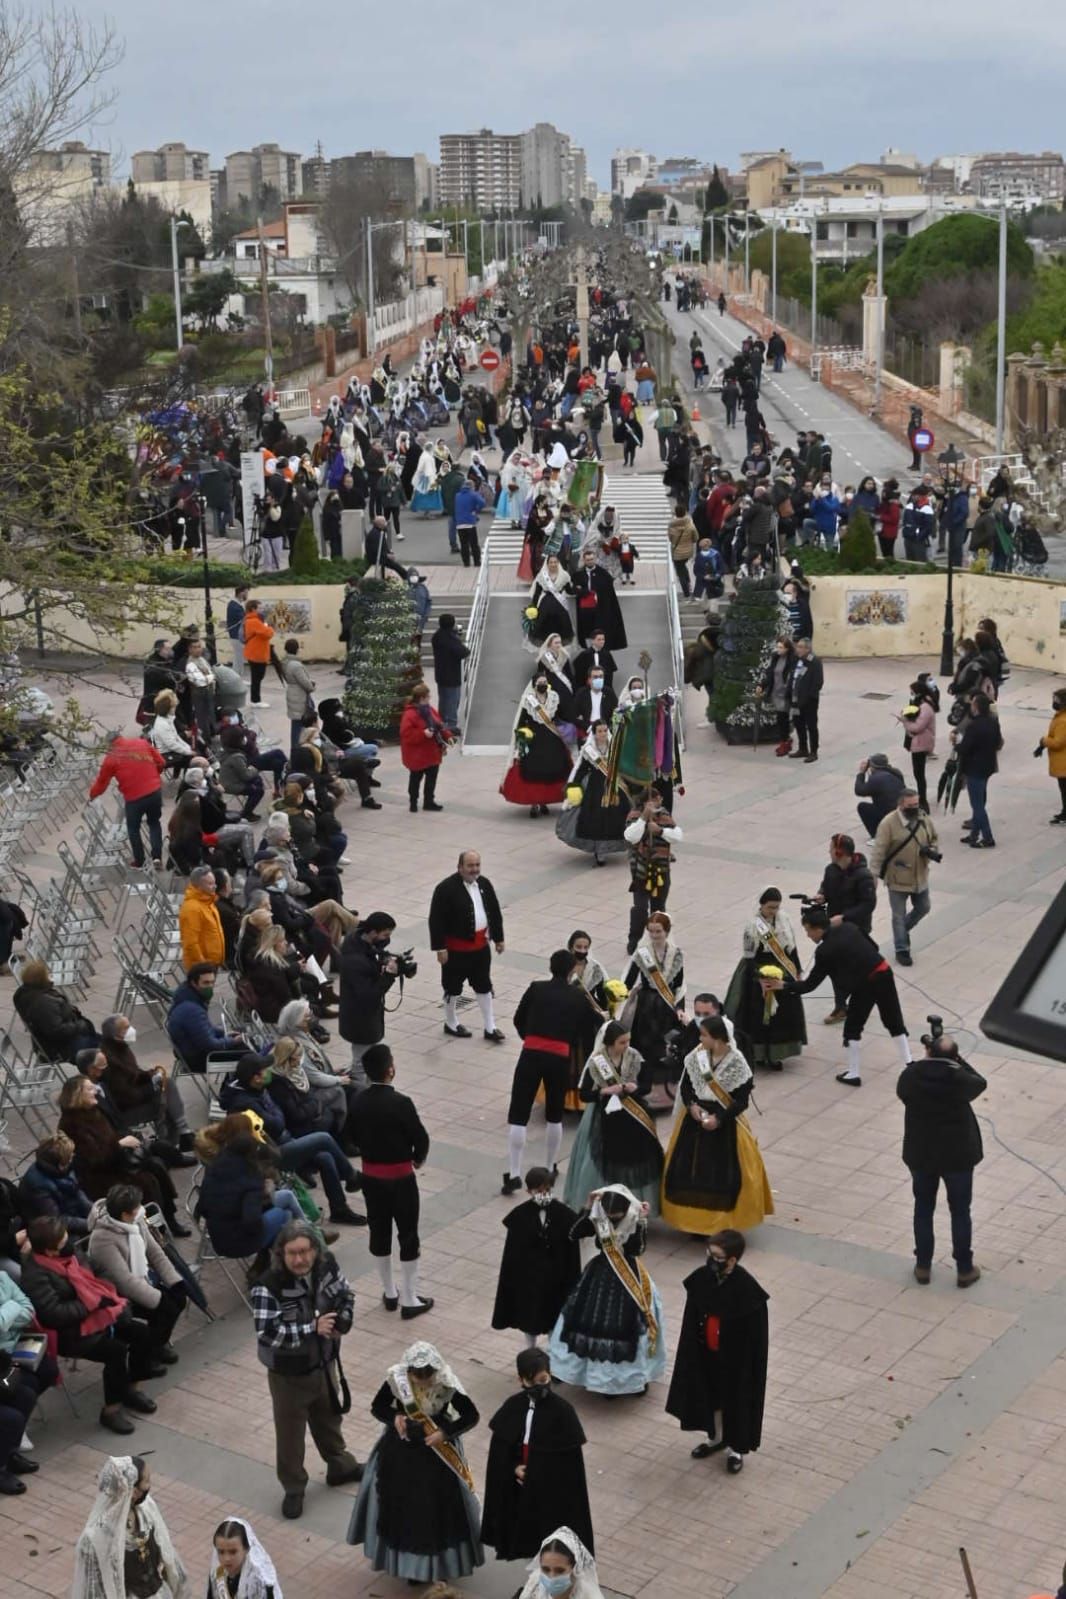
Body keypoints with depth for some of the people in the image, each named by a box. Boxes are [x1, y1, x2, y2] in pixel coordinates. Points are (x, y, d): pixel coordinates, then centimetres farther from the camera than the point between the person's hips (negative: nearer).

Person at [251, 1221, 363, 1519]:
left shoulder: (326, 1266, -13)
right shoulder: (267, 1287, -31)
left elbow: (345, 1294, 5)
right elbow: (267, 1333, -35)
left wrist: (343, 1320, -15)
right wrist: (313, 1327, -33)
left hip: (324, 1363, 5)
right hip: (289, 1373, -5)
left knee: (329, 1416, 28)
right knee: (290, 1432, 13)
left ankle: (339, 1465, 51)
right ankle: (293, 1489, 34)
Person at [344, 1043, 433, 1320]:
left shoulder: (358, 1101, -7)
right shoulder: (400, 1103, -23)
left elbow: (352, 1138, 5)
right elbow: (421, 1138, -16)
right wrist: (418, 1159, 5)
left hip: (371, 1176, 5)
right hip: (400, 1178, -5)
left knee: (378, 1232, 17)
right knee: (408, 1236, 7)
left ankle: (389, 1293, 30)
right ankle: (409, 1300, 13)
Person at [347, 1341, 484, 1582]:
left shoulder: (447, 1386, -23)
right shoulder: (396, 1380, -19)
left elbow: (472, 1416, -12)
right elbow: (377, 1407, -2)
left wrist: (445, 1433, -24)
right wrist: (394, 1417, -22)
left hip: (438, 1453, -1)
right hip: (400, 1451, 2)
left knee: (438, 1508, 10)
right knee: (401, 1506, 12)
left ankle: (439, 1563, 29)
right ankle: (406, 1559, 33)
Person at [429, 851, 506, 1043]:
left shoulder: (484, 884, 1)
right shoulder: (446, 888, -19)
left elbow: (495, 912, 12)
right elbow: (436, 920, -18)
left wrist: (498, 938, 14)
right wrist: (440, 948, -18)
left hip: (481, 946, 6)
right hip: (456, 948, -6)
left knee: (484, 986, 13)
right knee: (453, 986, 10)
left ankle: (489, 1027, 23)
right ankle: (451, 1023, 30)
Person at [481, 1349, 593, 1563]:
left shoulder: (562, 1410, -18)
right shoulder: (513, 1406, -7)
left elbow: (570, 1458, -13)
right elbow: (500, 1446, 3)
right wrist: (514, 1467, -11)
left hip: (553, 1487, -4)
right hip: (521, 1484, 4)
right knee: (528, 1528, 16)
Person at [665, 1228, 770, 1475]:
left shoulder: (747, 1289, -27)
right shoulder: (700, 1278, -14)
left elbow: (755, 1333, -18)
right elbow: (691, 1320, -2)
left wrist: (748, 1365, -13)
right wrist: (692, 1351, 2)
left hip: (736, 1356, -5)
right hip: (706, 1352, 5)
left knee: (736, 1399, 14)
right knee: (711, 1394, 23)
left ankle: (736, 1447, 36)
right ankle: (716, 1437, 47)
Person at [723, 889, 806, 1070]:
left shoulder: (783, 920, 1)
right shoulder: (753, 925, -14)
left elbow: (792, 948, 10)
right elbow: (749, 956, -13)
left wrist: (797, 971, 12)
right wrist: (760, 977, -21)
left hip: (782, 974, 5)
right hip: (760, 973, -5)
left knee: (783, 1013, 9)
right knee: (759, 1015, 1)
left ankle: (774, 1054, 21)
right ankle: (758, 1054, 14)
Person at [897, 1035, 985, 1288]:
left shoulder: (911, 1075, -17)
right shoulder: (959, 1079, -22)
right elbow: (980, 1083, 1)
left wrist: (927, 1060, 9)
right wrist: (956, 1059, 4)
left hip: (920, 1154, 2)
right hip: (957, 1155, -2)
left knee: (923, 1209, 18)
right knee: (960, 1211, 13)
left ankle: (923, 1266, 26)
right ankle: (964, 1269, 22)